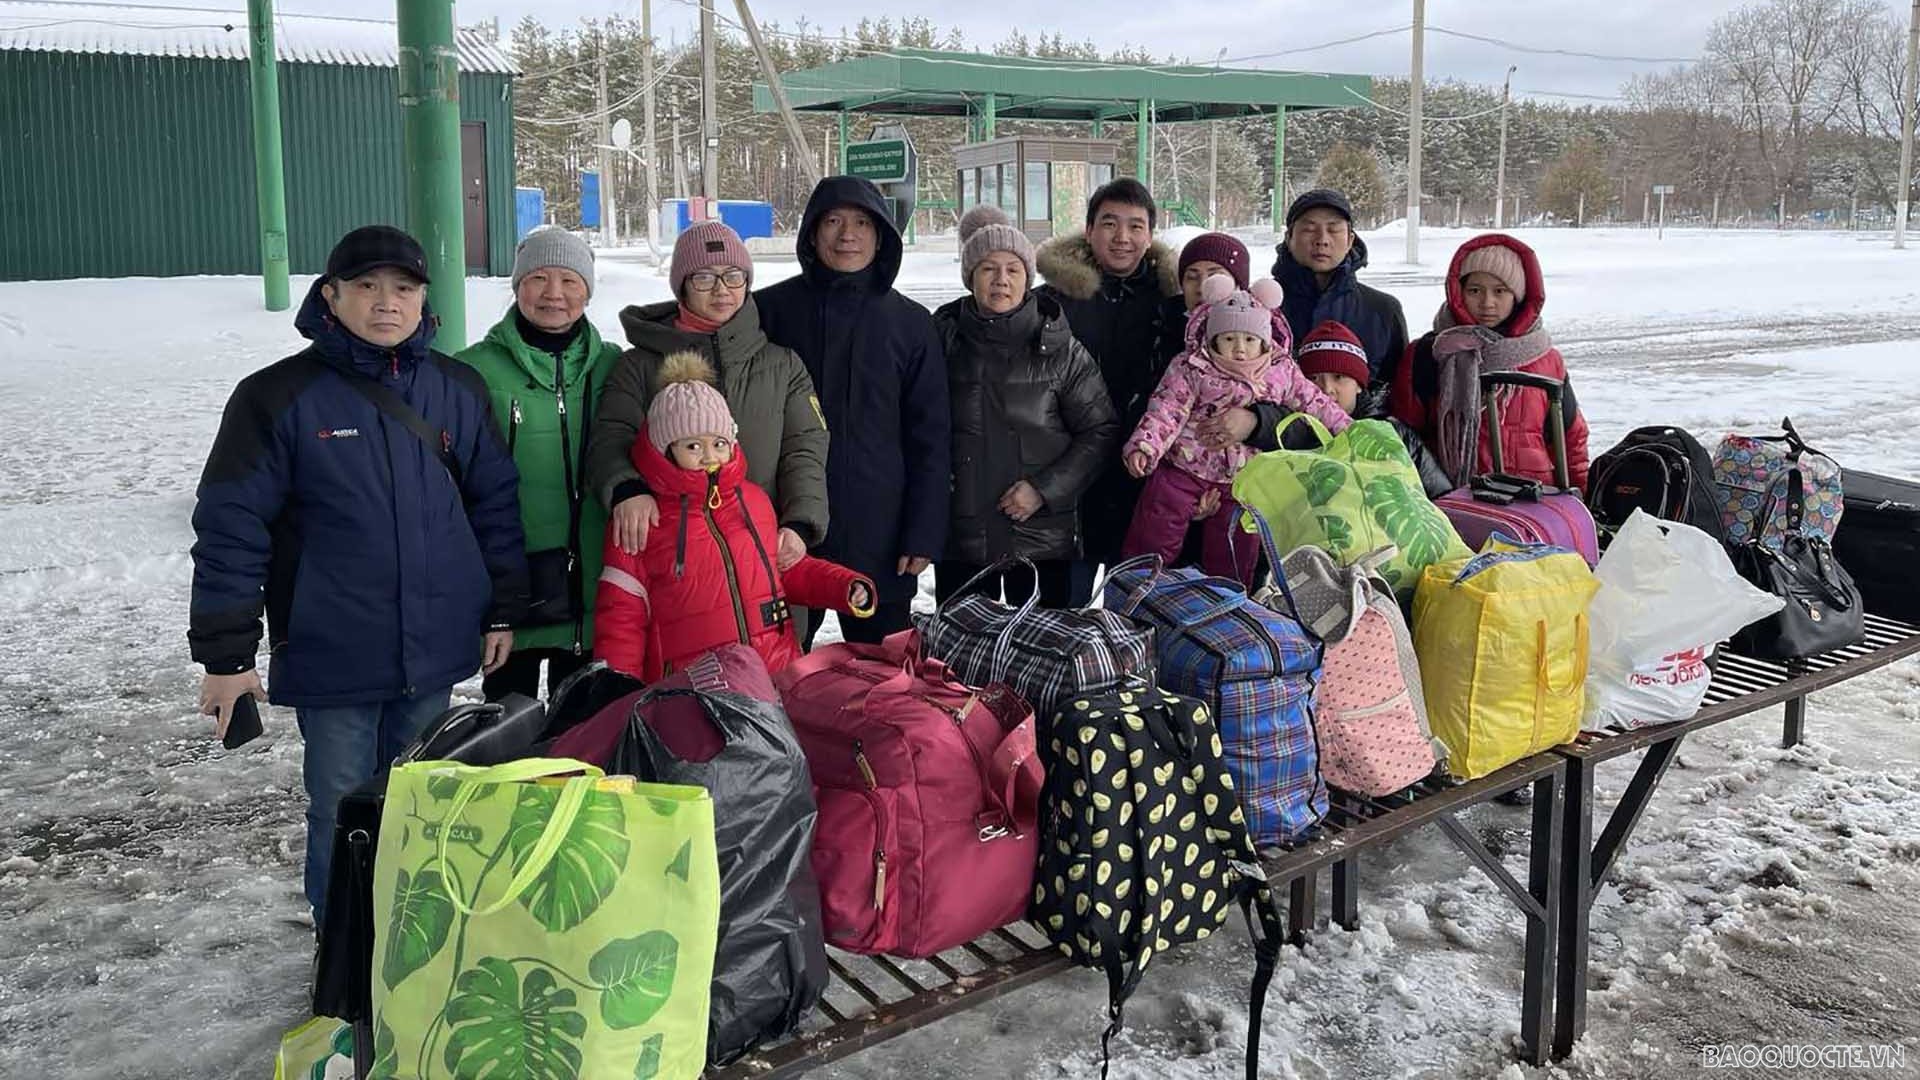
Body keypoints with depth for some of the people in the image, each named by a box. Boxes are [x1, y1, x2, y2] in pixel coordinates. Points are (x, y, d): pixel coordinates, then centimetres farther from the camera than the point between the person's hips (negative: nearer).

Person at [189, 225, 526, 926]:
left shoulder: (458, 389, 3)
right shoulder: (279, 396, -8)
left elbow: (495, 503, 10)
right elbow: (230, 529, -7)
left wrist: (503, 610, 8)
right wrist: (226, 655, -8)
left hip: (434, 652, 3)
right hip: (331, 656, -3)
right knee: (343, 816, 6)